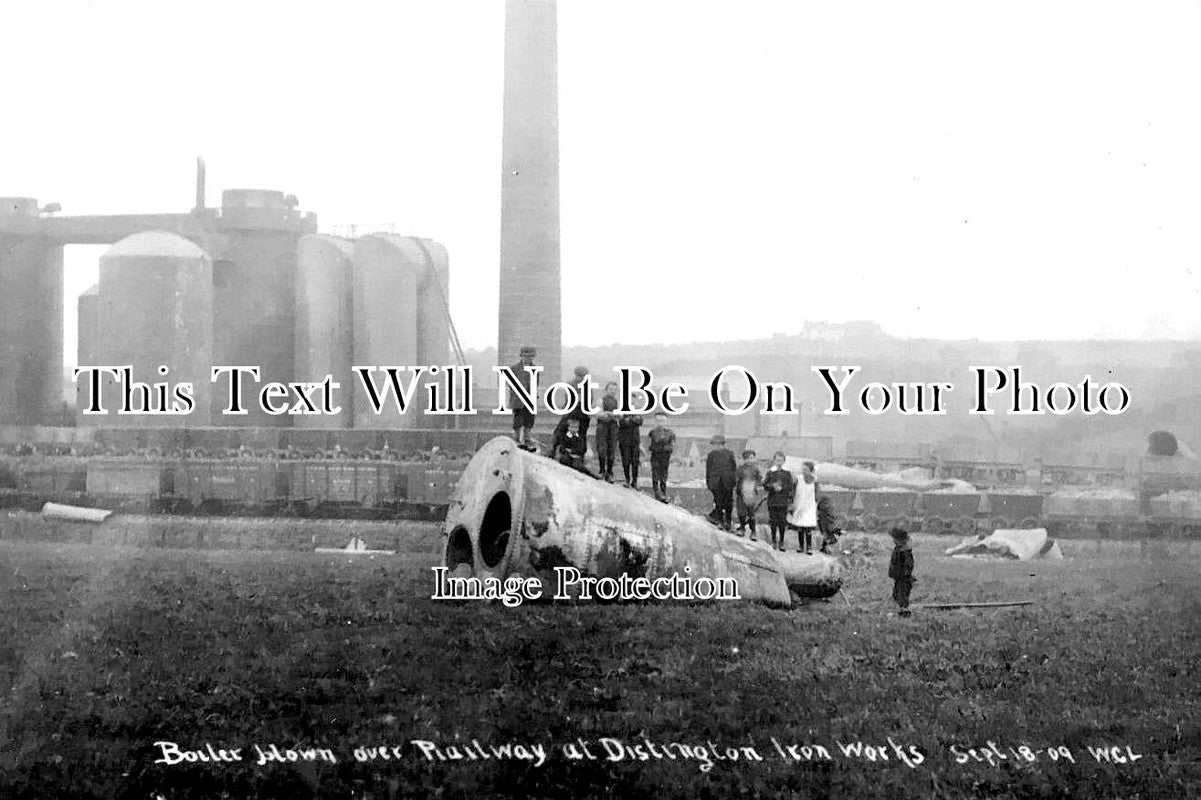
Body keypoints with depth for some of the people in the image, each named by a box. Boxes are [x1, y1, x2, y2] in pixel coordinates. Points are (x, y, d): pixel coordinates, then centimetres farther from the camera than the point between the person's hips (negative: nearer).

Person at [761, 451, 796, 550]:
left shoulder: (787, 473, 5)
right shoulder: (770, 472, 3)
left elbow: (790, 487, 1)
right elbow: (765, 486, 0)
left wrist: (781, 488, -13)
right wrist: (773, 486, -18)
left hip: (783, 502, 0)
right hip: (772, 501, 0)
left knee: (782, 522, -1)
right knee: (773, 522, 2)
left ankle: (781, 542, 9)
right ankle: (774, 541, 16)